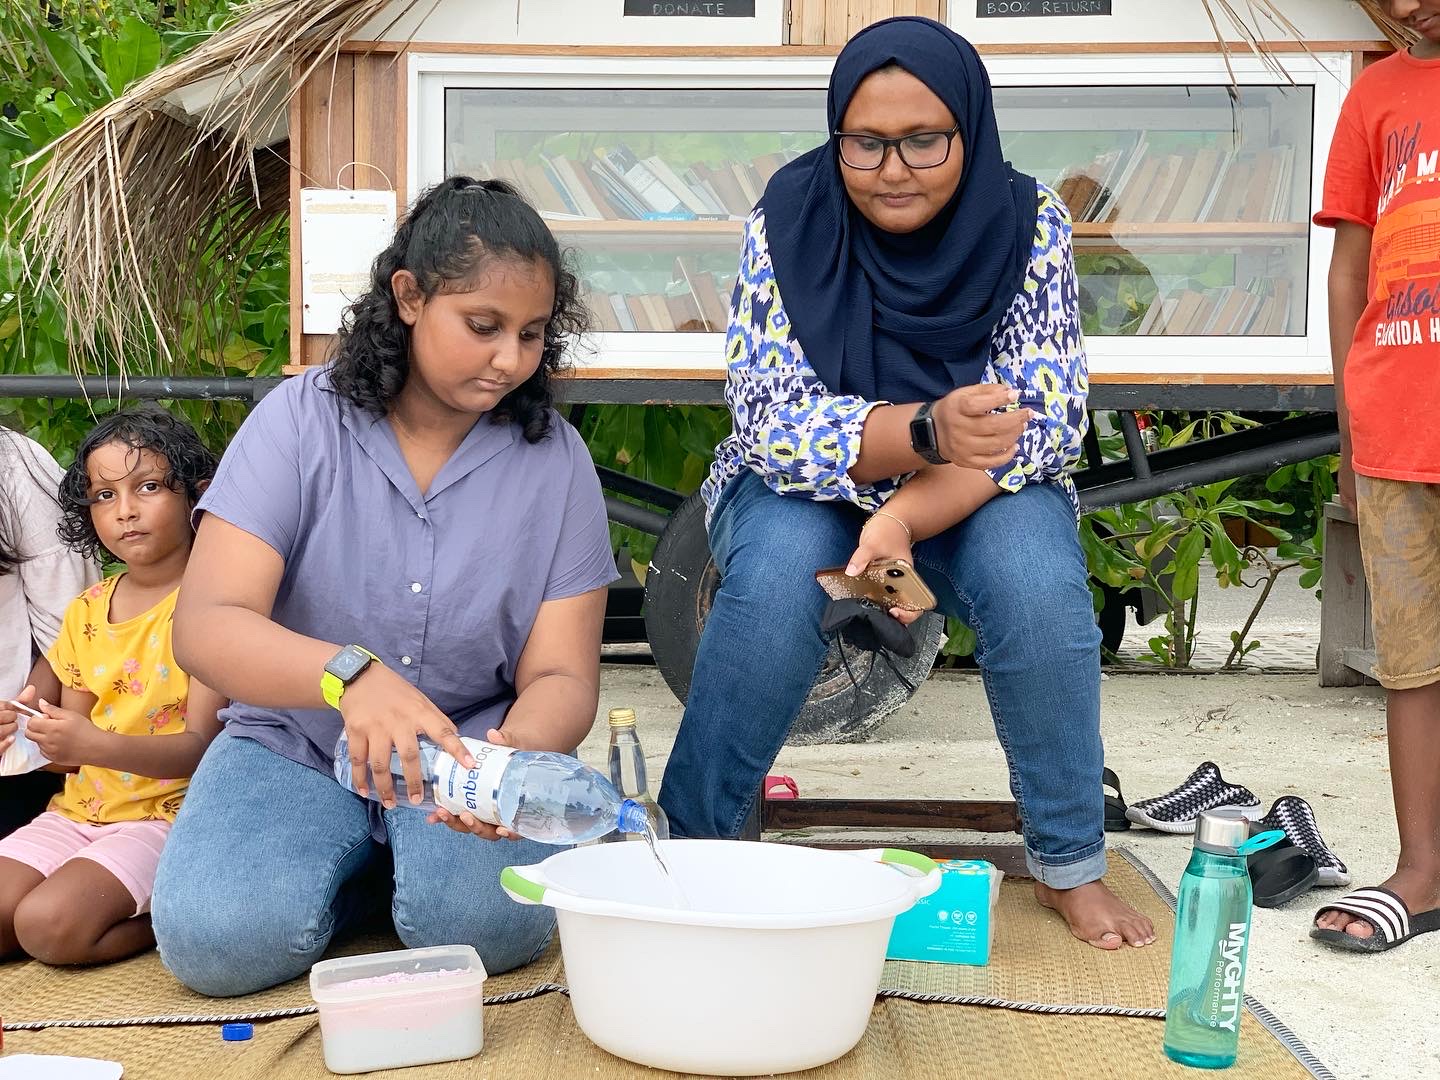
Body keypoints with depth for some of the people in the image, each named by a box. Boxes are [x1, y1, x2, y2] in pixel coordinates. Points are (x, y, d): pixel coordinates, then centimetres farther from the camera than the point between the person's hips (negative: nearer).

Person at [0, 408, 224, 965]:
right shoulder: (85, 612, 12)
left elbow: (201, 745, -15)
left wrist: (92, 744, -28)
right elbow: (75, 750, 13)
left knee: (47, 923, -24)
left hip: (165, 814, -6)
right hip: (78, 811, 6)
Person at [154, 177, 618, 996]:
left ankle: (409, 857, 6)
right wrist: (351, 674, -42)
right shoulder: (301, 420, -10)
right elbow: (206, 624, -21)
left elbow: (561, 678, -9)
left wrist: (513, 752, -35)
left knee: (491, 920, -29)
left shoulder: (555, 460, -6)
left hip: (472, 749, 0)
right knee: (218, 937, -25)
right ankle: (359, 865, 7)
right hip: (297, 744, 0)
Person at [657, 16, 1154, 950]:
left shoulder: (1029, 225, -14)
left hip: (981, 496, 1)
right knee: (777, 576, -32)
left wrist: (907, 517, -34)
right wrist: (928, 430, -40)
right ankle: (694, 842, -13)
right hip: (807, 487, 0)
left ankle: (1071, 863, -9)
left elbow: (1046, 421, -18)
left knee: (1039, 582, -30)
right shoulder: (789, 223, -17)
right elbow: (772, 419, -22)